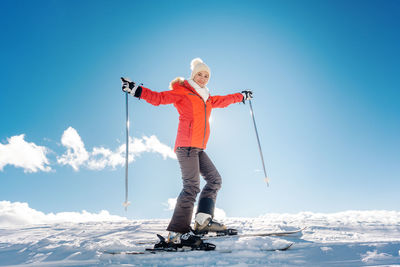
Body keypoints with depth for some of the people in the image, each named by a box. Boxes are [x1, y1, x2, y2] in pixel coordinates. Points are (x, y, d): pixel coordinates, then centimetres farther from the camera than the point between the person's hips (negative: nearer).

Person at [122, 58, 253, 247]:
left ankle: (203, 220, 6)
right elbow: (158, 98, -4)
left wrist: (241, 96, 49)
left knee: (214, 179, 7)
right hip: (186, 146, -9)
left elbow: (223, 100, 39)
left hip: (198, 149, 9)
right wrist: (136, 90, -15)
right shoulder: (182, 93, 2)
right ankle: (177, 232, -15)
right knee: (192, 186, -16)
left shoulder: (206, 99, 23)